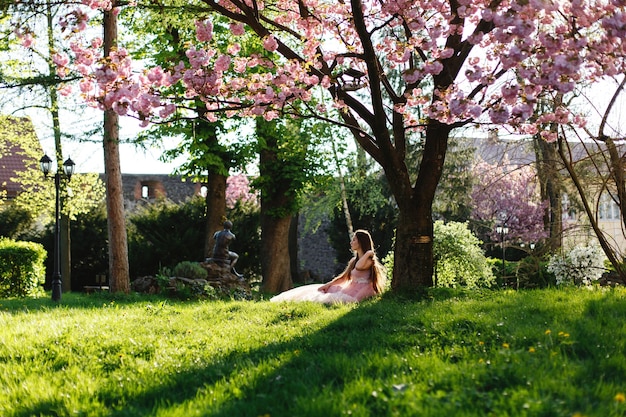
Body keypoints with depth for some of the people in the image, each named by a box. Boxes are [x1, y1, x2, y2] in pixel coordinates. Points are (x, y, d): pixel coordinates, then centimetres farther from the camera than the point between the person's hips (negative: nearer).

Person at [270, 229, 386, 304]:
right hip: (349, 289, 9)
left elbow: (359, 267, -32)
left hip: (358, 294, -9)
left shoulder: (369, 261, -9)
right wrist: (327, 285, 9)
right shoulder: (353, 261, 19)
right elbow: (343, 278, 21)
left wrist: (368, 253, -18)